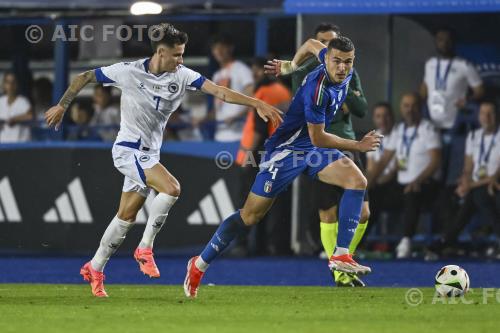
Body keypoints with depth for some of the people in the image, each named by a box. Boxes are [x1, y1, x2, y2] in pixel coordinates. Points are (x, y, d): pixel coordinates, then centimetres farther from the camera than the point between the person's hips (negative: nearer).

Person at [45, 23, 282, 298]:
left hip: (149, 155, 6)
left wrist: (256, 103, -19)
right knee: (171, 188, -25)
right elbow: (85, 77, -1)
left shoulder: (182, 75, -3)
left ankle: (94, 269, 23)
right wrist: (62, 106, -1)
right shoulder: (128, 72, -14)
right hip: (128, 149, -6)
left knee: (127, 216, 10)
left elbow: (219, 91, -10)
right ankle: (145, 249, -12)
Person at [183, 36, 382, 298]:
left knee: (357, 181, -15)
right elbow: (318, 138, -21)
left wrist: (292, 65, 31)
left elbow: (311, 44, 16)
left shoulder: (346, 73, -4)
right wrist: (358, 146, -14)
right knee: (250, 215, -5)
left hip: (314, 149, 8)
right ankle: (199, 264, 10)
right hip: (286, 149, -8)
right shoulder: (318, 89, -30)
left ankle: (341, 255, -13)